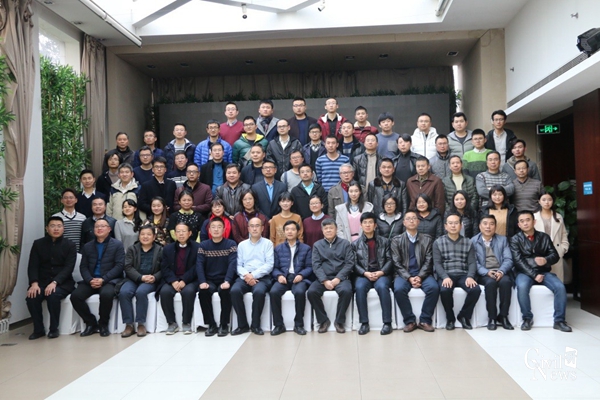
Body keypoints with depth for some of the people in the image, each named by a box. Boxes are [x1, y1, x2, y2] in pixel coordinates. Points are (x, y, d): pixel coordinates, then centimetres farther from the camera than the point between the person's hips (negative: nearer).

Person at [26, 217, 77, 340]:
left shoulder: (70, 245, 1)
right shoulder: (38, 244, 8)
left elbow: (68, 268, -10)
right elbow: (33, 266, 1)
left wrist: (54, 282, -26)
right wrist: (34, 283, -19)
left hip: (63, 283, -2)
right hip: (42, 282, 3)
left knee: (53, 295, -33)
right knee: (31, 296, -27)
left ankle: (54, 329, -13)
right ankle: (38, 329, -6)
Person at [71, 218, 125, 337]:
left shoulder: (117, 245, 5)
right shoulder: (87, 246, 18)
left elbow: (119, 266, -5)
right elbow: (83, 267, 10)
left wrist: (103, 279, -17)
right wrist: (90, 280, -12)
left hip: (110, 280, -4)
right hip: (91, 281, 4)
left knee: (106, 294, -36)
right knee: (75, 296, -22)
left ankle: (103, 324, -11)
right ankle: (91, 323, -3)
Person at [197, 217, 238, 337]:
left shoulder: (231, 244, -1)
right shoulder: (203, 245, 5)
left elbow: (232, 264, -12)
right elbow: (199, 264, -4)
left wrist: (227, 281, -28)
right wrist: (202, 282, -21)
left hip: (224, 280, -2)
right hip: (209, 279, 2)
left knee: (225, 291, -33)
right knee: (203, 292, -29)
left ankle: (224, 325, -16)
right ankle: (211, 324, -13)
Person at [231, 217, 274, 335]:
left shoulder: (268, 243, 9)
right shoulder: (242, 245, 18)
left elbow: (269, 265, -2)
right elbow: (239, 265, 9)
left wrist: (254, 275, -13)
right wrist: (246, 275, -12)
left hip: (262, 277, -2)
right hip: (245, 277, 3)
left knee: (259, 292, -35)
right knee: (235, 290, -28)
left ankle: (255, 324, -15)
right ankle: (243, 324, -14)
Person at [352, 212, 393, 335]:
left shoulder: (384, 241, 13)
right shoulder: (356, 243, 12)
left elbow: (390, 260, 4)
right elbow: (354, 264, 3)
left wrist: (380, 272, -13)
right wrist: (365, 273, -15)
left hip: (381, 274, 0)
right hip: (363, 275, 1)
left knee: (382, 287, -34)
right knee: (359, 287, -33)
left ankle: (387, 322, -27)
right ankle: (364, 323, -25)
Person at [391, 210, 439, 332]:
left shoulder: (427, 239, 10)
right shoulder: (396, 240, 6)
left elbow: (428, 261, 2)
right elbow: (397, 263, -1)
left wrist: (420, 277, -14)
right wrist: (409, 278, -15)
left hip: (422, 274, 1)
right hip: (404, 274, -1)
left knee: (434, 287, -28)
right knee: (399, 289, -32)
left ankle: (425, 320, -13)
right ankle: (410, 321, -15)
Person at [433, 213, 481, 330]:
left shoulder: (468, 243, 12)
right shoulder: (438, 243, 6)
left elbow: (472, 262, 4)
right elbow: (437, 263, -3)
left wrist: (470, 276, -16)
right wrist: (445, 277, -21)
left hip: (463, 275, 2)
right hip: (446, 275, -2)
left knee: (476, 289, -27)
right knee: (445, 290, -34)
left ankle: (463, 316, -2)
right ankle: (450, 318, -7)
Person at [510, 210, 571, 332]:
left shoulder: (544, 237, 11)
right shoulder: (515, 239, 1)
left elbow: (555, 255, 4)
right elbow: (518, 261, -9)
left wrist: (546, 260, -21)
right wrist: (534, 275, -19)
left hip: (543, 271, 3)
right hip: (525, 272, -3)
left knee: (560, 286, -24)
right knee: (522, 286, -35)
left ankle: (559, 320, -12)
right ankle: (527, 318, -16)